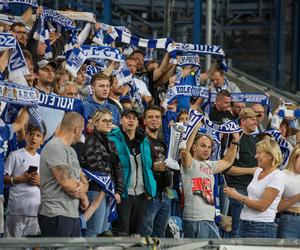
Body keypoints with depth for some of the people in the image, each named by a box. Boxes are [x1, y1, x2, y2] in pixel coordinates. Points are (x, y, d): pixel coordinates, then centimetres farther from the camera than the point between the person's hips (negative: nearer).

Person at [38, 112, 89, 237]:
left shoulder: (71, 151, 20)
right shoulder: (55, 147, -12)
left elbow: (83, 181, 18)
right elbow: (65, 182, -19)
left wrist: (82, 188, -7)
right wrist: (83, 196, -1)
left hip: (73, 215, 10)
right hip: (56, 216, -10)